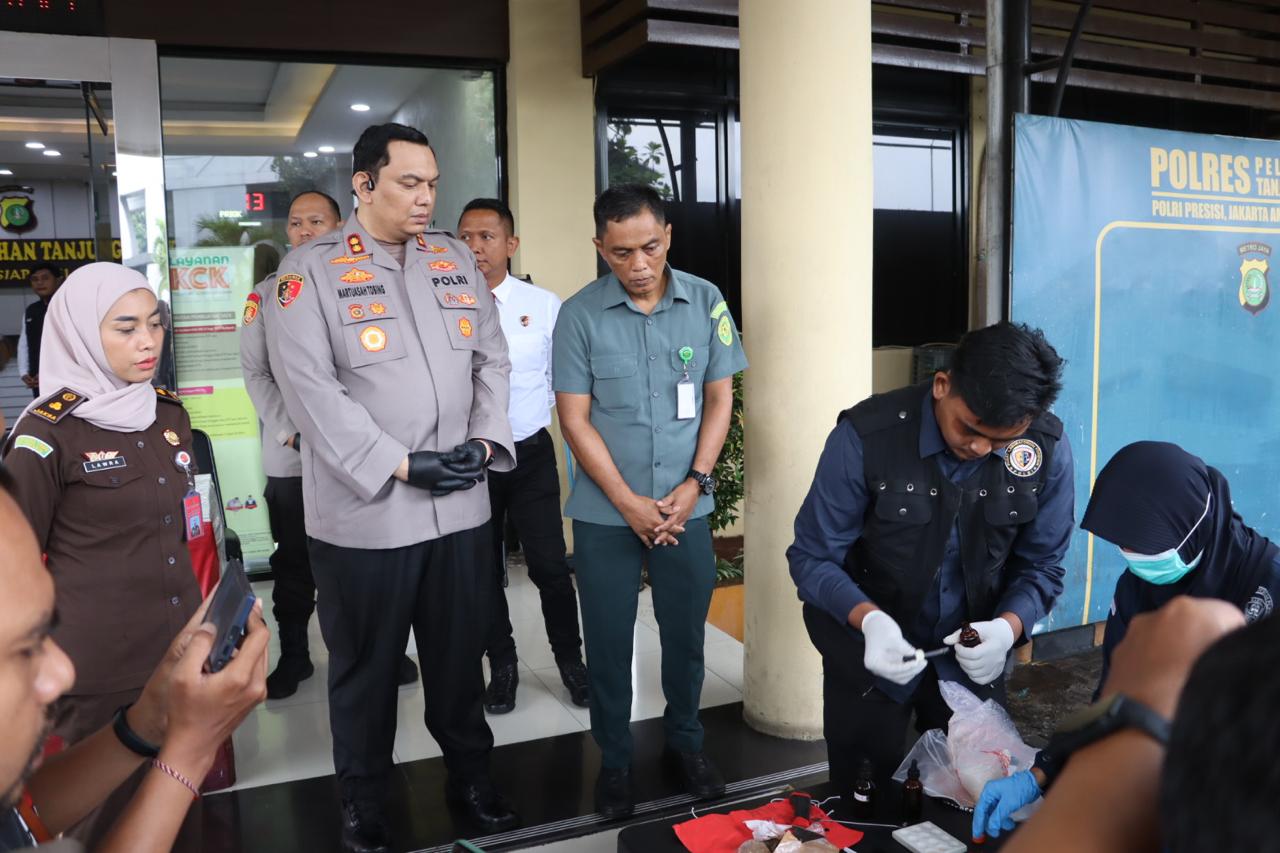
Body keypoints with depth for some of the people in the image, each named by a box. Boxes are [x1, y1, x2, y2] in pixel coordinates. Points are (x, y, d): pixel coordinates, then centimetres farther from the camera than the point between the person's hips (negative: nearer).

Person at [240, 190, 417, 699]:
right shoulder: (267, 295, 7)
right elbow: (256, 374, 4)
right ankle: (293, 655, 26)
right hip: (291, 457, 1)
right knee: (293, 562, 10)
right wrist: (291, 432, -8)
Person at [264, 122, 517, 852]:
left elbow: (492, 360, 10)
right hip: (364, 512, -4)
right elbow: (311, 388, -13)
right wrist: (400, 466, -16)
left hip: (461, 505, 4)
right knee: (366, 666, 12)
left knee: (462, 652, 17)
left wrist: (485, 441, -6)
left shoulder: (457, 259, 10)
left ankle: (471, 776, 37)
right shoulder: (310, 271, -5)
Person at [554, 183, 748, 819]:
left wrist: (693, 485, -8)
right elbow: (575, 418, -7)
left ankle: (684, 741, 35)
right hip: (605, 512, -1)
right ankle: (614, 759, 28)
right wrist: (629, 502, -11)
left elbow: (719, 398, 2)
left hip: (685, 506, 2)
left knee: (686, 633, 13)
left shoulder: (705, 302, -3)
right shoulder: (579, 314, -8)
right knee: (608, 641, 9)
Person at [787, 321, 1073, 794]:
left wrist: (1007, 627, -25)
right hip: (869, 651, -2)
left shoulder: (1047, 450, -14)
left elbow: (1040, 565, -5)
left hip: (972, 658, 3)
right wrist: (870, 619, -34)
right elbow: (812, 557, -17)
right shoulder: (866, 436, -24)